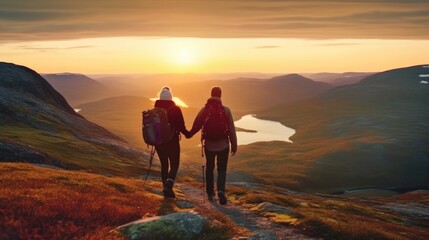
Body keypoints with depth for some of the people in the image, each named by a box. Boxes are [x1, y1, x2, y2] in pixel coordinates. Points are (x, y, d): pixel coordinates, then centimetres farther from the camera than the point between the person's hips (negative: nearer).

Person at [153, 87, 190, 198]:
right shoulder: (175, 109, -10)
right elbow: (181, 126, -11)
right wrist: (187, 133, 8)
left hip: (159, 142, 3)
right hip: (172, 142, -3)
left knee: (164, 164, 17)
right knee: (174, 165, 6)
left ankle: (166, 188, 21)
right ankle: (168, 185, -15)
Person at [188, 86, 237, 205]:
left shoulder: (204, 109, -6)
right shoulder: (226, 110, -9)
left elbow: (196, 125, 1)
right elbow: (231, 130, -7)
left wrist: (189, 134, 21)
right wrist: (234, 145, 1)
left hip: (209, 145, 1)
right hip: (223, 145, -1)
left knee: (209, 168, 18)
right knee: (222, 169, 7)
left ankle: (210, 193, 24)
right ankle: (220, 190, -14)